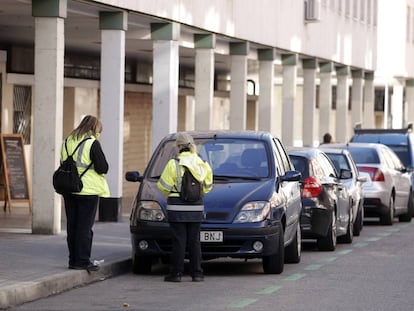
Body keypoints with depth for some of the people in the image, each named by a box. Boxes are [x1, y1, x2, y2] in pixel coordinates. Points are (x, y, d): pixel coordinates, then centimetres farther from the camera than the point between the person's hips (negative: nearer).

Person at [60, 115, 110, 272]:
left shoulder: (67, 141, 9)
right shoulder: (92, 143, -11)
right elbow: (103, 168, -13)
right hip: (88, 190, -6)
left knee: (72, 226, 11)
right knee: (85, 227, -2)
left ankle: (73, 259, 15)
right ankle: (82, 261, -2)